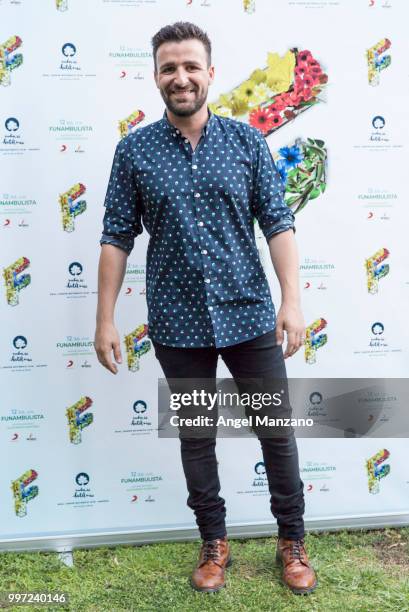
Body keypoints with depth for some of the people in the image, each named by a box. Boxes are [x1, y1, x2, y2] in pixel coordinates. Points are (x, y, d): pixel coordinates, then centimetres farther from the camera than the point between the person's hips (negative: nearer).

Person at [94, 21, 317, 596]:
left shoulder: (248, 141, 1)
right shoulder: (134, 150, 0)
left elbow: (278, 223, -2)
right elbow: (117, 237, 0)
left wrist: (292, 300, -11)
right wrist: (105, 320, -3)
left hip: (249, 315, 0)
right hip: (177, 325, 0)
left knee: (278, 430, 10)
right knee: (195, 437, 14)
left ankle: (292, 542, 33)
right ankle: (214, 543, 35)